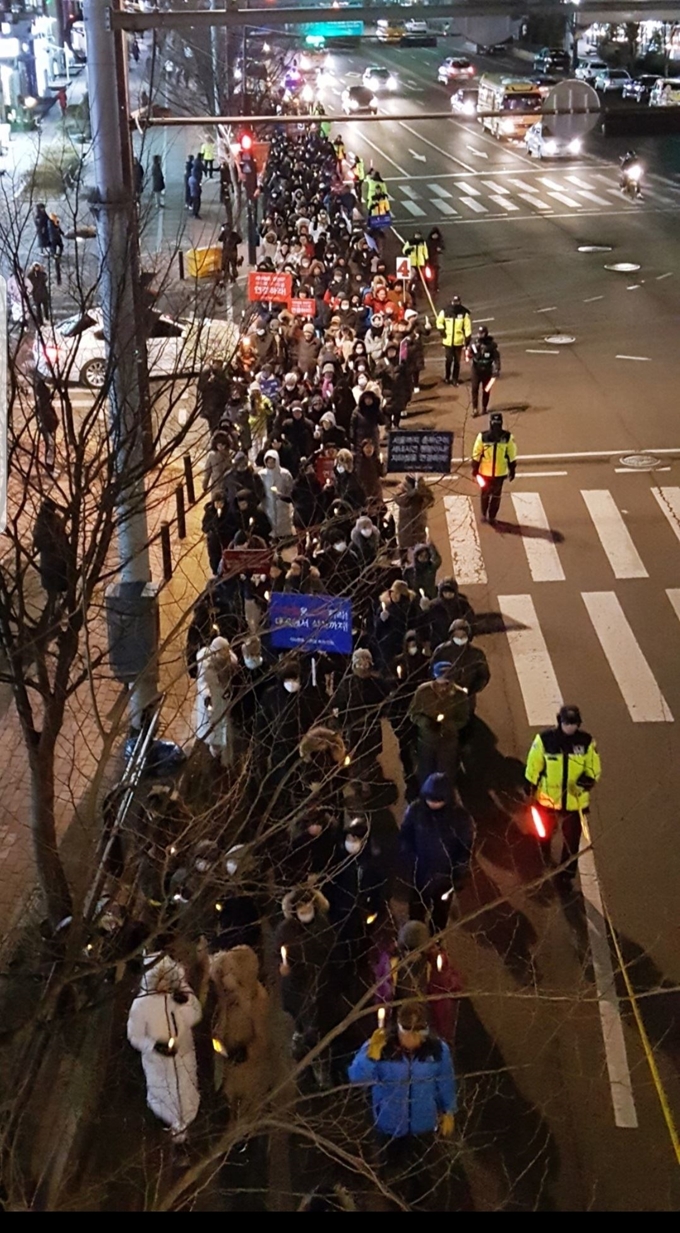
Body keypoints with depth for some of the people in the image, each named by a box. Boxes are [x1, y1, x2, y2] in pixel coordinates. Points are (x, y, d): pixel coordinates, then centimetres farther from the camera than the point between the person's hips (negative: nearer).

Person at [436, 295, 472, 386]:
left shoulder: (464, 313, -7)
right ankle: (447, 377, 24)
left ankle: (455, 379, 22)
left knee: (457, 361, 10)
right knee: (448, 360, 3)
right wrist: (441, 330, -8)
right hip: (448, 341, 0)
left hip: (459, 341, 0)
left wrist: (468, 338, -5)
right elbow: (439, 322, 9)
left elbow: (467, 327, -3)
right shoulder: (445, 312, -6)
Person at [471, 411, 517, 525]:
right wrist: (475, 469, -1)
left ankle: (492, 516, 30)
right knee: (485, 494, 16)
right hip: (485, 472, -1)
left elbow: (512, 455, -2)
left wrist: (512, 470, 2)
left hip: (500, 473, 1)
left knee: (496, 496, 13)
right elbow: (476, 454, -4)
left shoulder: (508, 437, -12)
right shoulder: (482, 437, -15)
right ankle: (484, 514, 37)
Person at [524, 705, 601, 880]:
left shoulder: (586, 742, -11)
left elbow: (594, 768, 0)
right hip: (547, 800, 0)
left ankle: (566, 877, 34)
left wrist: (588, 779, -22)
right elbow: (533, 768, -5)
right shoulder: (545, 739, -16)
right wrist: (529, 795, 0)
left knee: (571, 841, 13)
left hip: (575, 802, 0)